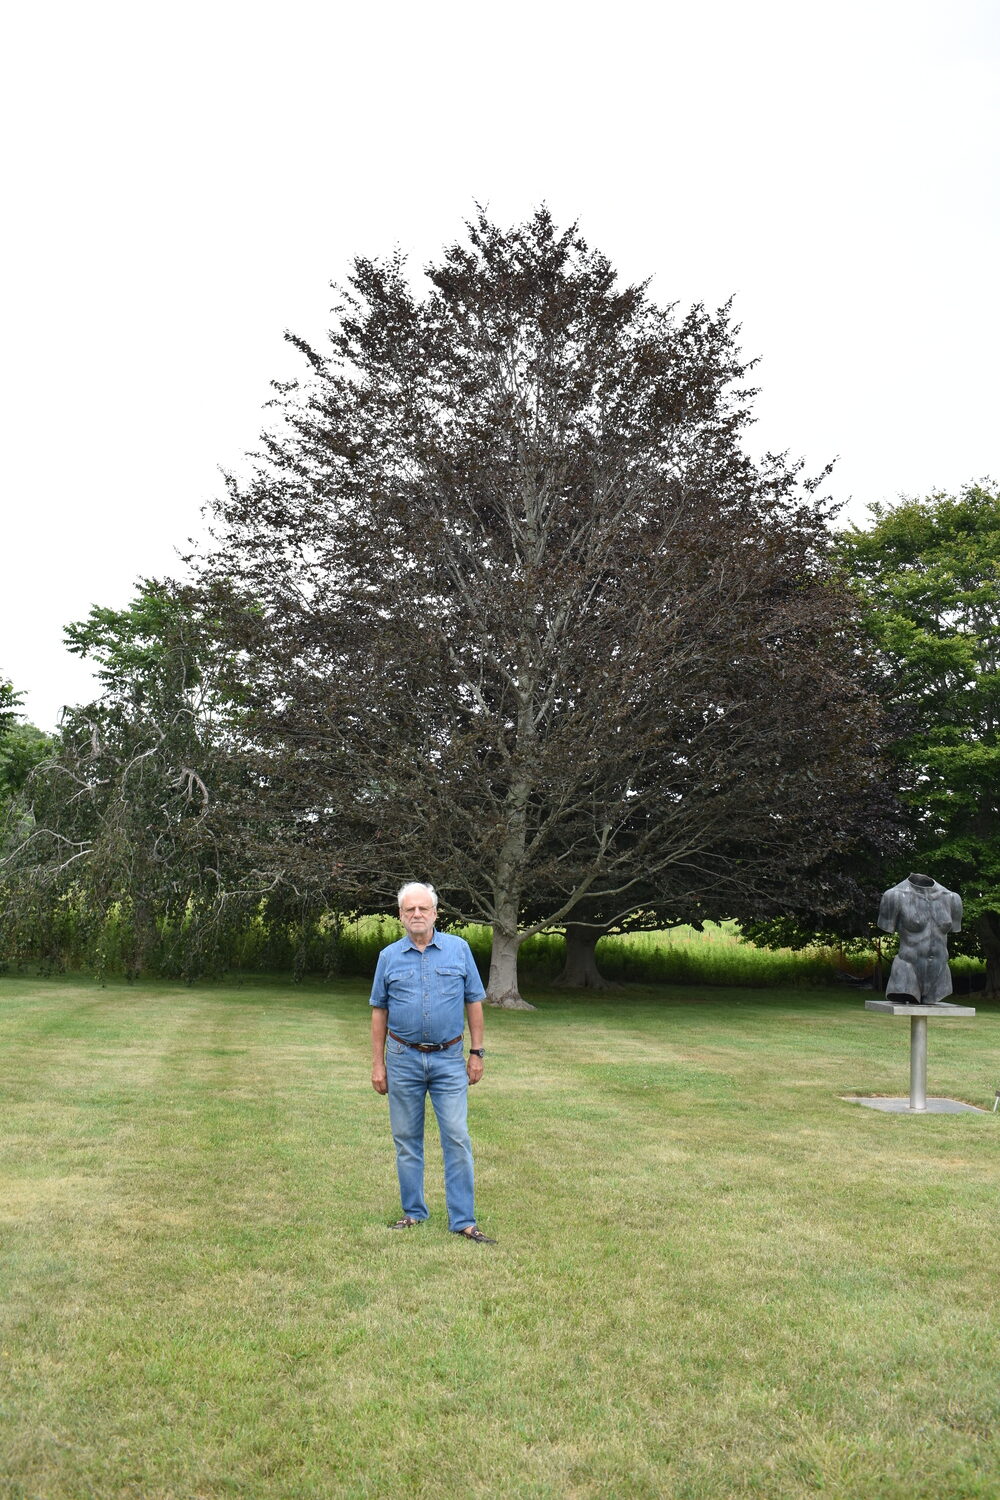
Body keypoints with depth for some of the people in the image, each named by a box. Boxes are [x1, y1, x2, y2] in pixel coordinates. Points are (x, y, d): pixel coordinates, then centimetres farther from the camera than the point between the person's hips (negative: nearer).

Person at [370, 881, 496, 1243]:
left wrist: (477, 1053, 2)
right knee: (406, 1140, 9)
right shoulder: (389, 956, 3)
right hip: (403, 1060, 1)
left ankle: (463, 1220, 4)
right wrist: (378, 1063, 4)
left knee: (457, 1140, -3)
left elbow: (474, 1003, 6)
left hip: (449, 1060, -1)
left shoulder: (459, 949, 2)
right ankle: (413, 1213, 23)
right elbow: (379, 1011, 8)